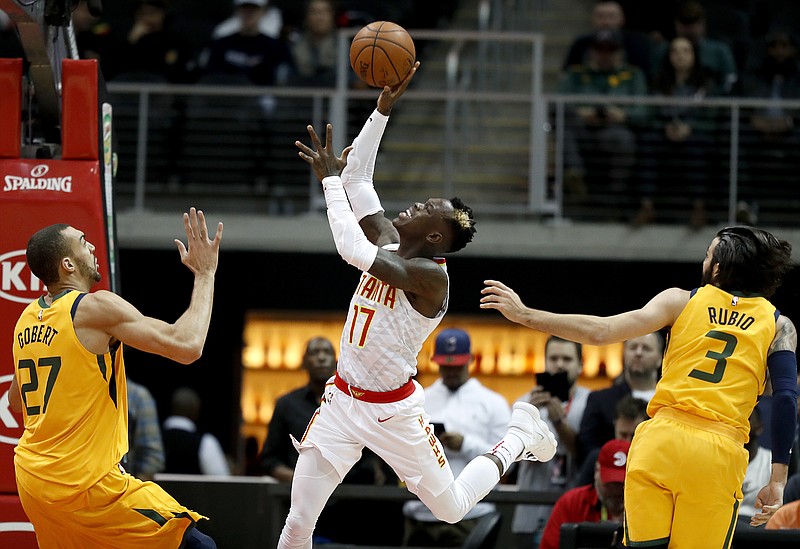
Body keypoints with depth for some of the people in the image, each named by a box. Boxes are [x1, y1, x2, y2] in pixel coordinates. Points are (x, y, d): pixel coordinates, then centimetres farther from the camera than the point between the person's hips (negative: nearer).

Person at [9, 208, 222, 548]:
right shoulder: (95, 307, -13)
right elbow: (187, 346, -17)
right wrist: (204, 274, -6)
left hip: (32, 478, 8)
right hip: (86, 482, -8)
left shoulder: (27, 319, 11)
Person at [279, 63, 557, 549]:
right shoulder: (389, 242, 0)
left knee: (452, 508, 12)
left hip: (393, 411, -6)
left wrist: (331, 180, -25)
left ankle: (521, 437, 35)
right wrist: (384, 107, -4)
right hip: (343, 400, 6)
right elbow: (359, 177, 3)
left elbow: (353, 251, -32)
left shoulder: (431, 275, -21)